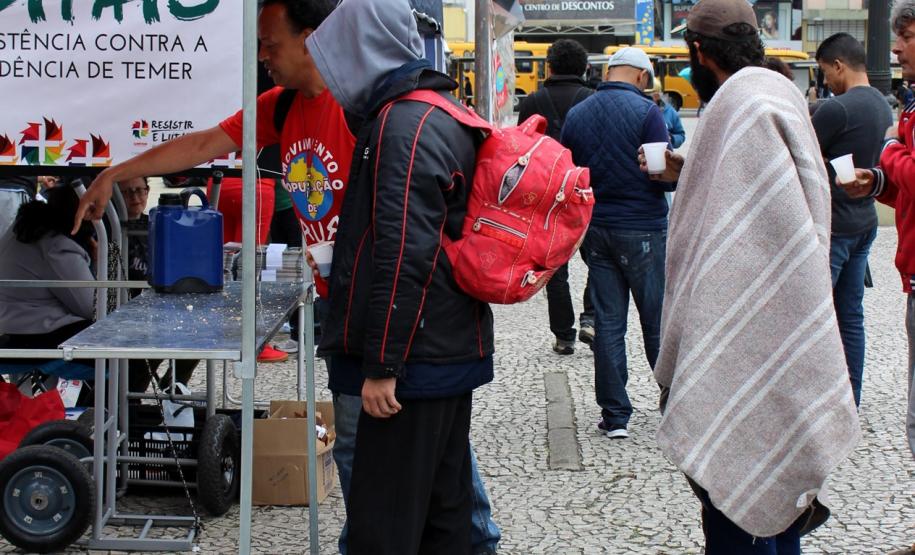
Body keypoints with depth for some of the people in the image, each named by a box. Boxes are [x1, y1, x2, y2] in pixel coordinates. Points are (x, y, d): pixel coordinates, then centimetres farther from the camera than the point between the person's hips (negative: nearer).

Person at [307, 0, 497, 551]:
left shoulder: (404, 126, -16)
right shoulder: (444, 115, 15)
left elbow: (402, 258, -23)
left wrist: (381, 367, -20)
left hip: (416, 358, -10)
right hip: (455, 351, 10)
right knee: (444, 508, 16)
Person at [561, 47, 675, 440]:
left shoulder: (576, 115, 5)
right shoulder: (646, 112, -11)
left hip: (595, 230, 4)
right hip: (643, 231, -4)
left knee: (608, 323, 6)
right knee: (658, 321, 6)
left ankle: (614, 416, 8)